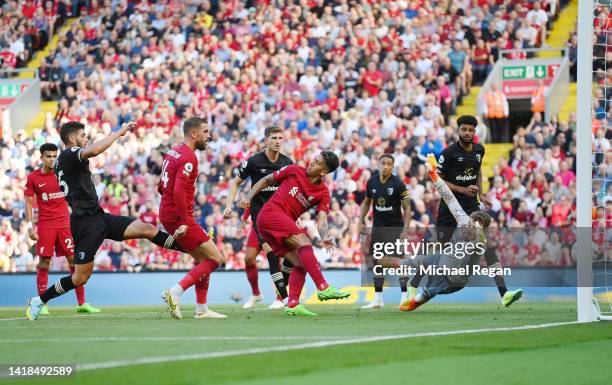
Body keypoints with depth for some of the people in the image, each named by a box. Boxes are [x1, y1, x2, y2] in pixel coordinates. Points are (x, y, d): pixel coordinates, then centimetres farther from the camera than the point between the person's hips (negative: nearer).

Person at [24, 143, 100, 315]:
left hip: (65, 223, 2)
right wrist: (30, 225, -4)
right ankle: (42, 304, 4)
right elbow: (29, 202, 3)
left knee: (74, 260, -2)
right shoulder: (33, 177, 1)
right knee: (43, 263, -3)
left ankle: (81, 303, 1)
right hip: (45, 225, -2)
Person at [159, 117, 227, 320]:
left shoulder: (173, 152, 14)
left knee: (202, 259, 18)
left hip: (167, 213, 10)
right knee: (215, 258, -6)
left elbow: (162, 187, 22)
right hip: (179, 217, -10)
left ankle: (201, 309, 20)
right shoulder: (188, 157, -16)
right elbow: (179, 190, -27)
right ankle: (175, 292, -14)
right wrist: (184, 221, -24)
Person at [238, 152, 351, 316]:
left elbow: (322, 219, -8)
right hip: (270, 212, -6)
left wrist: (324, 237, -29)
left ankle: (292, 305, -9)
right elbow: (266, 180, 12)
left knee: (300, 263, -6)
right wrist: (248, 197, 0)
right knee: (304, 242, -23)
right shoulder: (294, 171, 1)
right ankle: (323, 288, -32)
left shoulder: (324, 193, 5)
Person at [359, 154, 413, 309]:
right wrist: (361, 220, 6)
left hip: (395, 227, -4)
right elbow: (367, 202, 16)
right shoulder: (372, 182, -1)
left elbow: (406, 208, -10)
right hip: (378, 227, 4)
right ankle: (378, 299, 12)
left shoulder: (398, 184, -14)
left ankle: (404, 297, -2)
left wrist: (405, 230, -16)